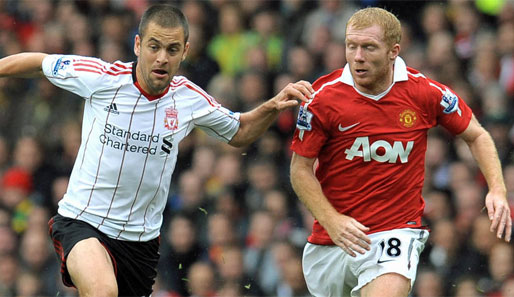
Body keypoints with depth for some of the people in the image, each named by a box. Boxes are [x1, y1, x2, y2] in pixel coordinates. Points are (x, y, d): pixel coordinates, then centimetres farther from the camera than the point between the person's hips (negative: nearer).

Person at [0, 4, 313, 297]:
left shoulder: (190, 98, 0)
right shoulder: (100, 77, -11)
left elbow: (239, 133, 17)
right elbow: (39, 63, 6)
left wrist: (273, 107, 0)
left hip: (142, 237, 5)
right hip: (82, 222, -4)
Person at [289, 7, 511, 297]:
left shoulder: (425, 92, -8)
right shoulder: (323, 97, -9)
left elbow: (477, 136, 7)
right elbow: (301, 168, -2)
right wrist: (331, 220, -16)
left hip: (396, 229, -3)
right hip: (329, 239, 3)